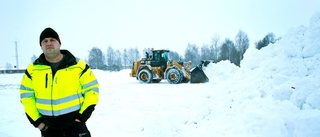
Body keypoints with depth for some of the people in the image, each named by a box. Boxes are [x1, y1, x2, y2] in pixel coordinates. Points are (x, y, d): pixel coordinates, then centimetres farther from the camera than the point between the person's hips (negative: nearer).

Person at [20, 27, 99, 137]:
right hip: (48, 126, 3)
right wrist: (36, 120, 1)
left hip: (74, 122, -3)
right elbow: (26, 95, 8)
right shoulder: (33, 69, -1)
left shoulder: (78, 66, -8)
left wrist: (83, 115, -7)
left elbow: (92, 89, -2)